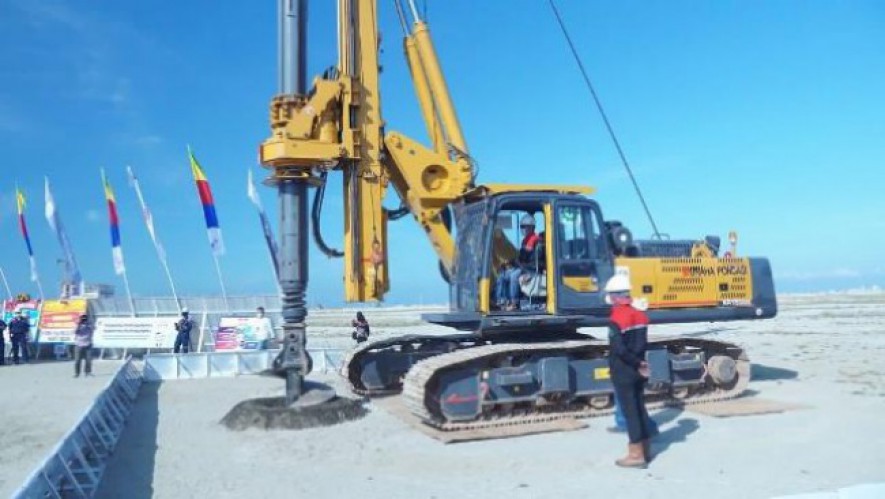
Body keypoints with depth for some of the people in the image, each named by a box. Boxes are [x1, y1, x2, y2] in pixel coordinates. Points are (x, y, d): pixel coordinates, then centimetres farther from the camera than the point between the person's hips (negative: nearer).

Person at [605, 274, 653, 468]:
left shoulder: (616, 319, -19)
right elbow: (642, 343, 5)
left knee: (630, 411, -1)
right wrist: (639, 363, 4)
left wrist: (636, 363, -11)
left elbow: (619, 349, -22)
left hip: (623, 372, -7)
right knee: (640, 407, 16)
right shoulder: (640, 314, 4)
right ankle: (644, 449, 26)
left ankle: (636, 455, 4)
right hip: (638, 371, 8)